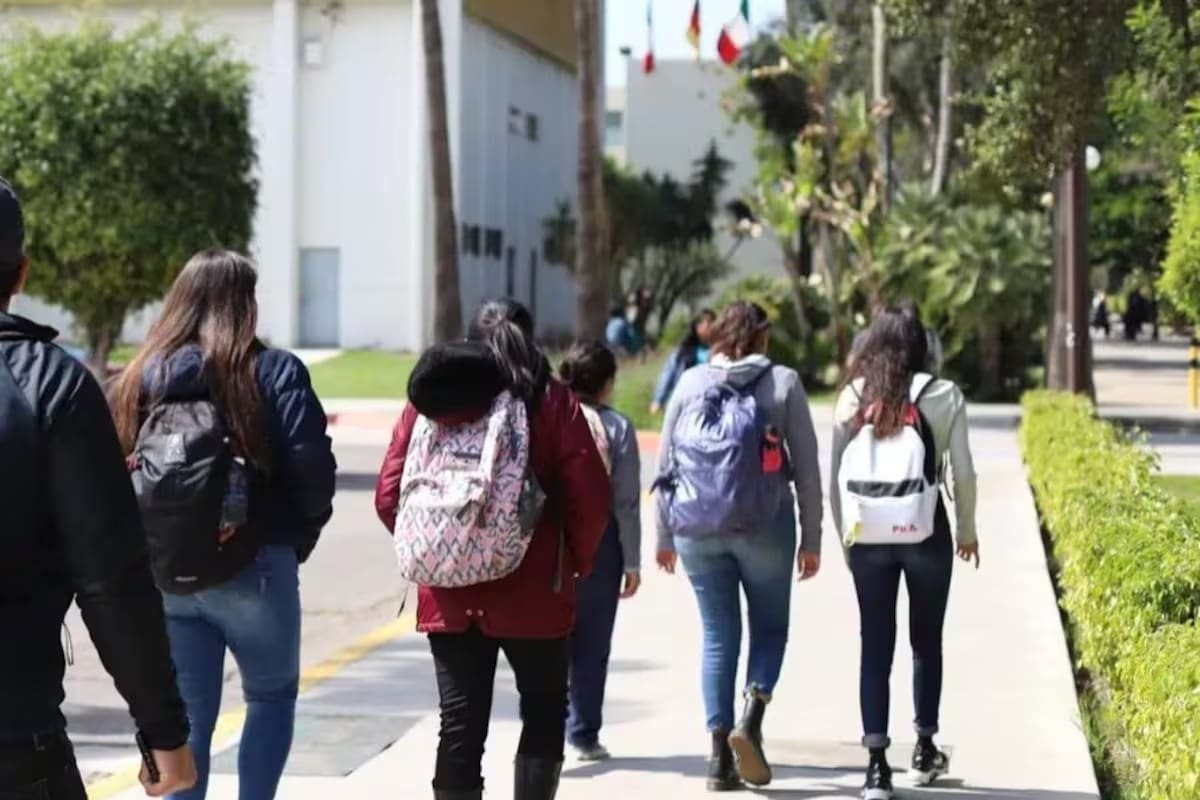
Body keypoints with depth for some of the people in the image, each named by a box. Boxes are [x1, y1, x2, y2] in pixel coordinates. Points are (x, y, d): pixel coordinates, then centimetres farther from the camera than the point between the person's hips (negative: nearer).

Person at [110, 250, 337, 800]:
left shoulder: (140, 378, 5)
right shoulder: (274, 372, -7)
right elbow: (312, 467, -14)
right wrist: (301, 537, 2)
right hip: (254, 568, -3)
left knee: (186, 713, 11)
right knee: (272, 694, 17)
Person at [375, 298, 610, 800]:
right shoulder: (552, 402, -3)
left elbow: (389, 496, -1)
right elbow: (590, 497, -9)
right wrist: (576, 563, 7)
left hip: (450, 596, 2)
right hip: (533, 594, -2)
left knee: (461, 725, 8)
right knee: (544, 712, 14)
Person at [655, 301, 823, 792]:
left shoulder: (690, 383, 6)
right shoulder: (783, 383, 1)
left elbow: (665, 462, 7)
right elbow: (806, 466, 0)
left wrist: (665, 534, 15)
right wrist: (811, 538, 5)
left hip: (698, 527, 2)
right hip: (765, 526, -2)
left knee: (718, 636, 10)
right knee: (770, 626, 14)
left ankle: (720, 755, 5)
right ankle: (751, 717, -10)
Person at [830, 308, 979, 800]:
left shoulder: (852, 398, 1)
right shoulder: (943, 396, -4)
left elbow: (836, 474, 2)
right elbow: (963, 472, -2)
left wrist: (846, 535, 12)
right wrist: (967, 531, 11)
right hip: (926, 534, -1)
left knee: (876, 647, 5)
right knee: (926, 642, 16)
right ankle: (925, 749, 28)